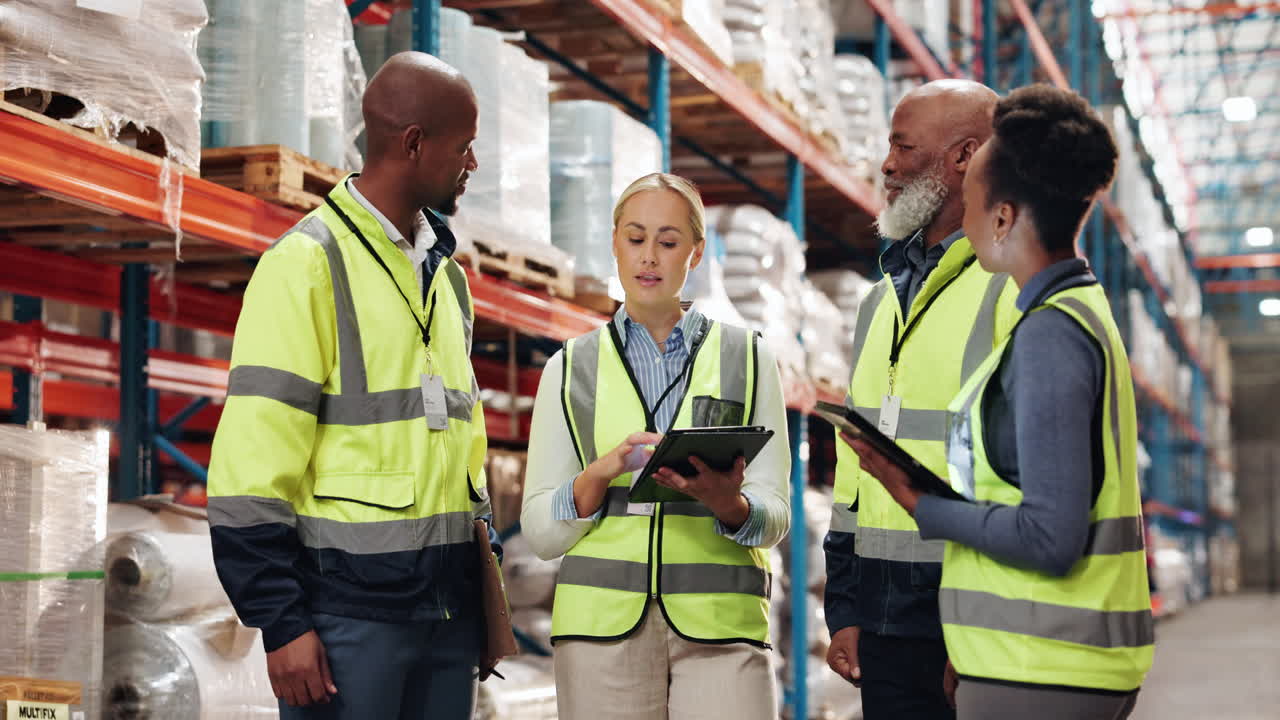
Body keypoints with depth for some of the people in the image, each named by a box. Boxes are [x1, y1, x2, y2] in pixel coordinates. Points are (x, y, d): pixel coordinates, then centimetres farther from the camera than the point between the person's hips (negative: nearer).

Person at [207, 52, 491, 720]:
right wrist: (283, 623, -15)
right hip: (350, 608, -7)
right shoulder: (308, 263, -8)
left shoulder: (447, 275, 16)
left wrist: (482, 584, 16)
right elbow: (252, 464, -13)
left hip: (448, 607, 7)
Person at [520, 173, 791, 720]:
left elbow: (774, 519, 5)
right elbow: (539, 532, 7)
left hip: (719, 619, 0)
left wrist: (727, 502, -17)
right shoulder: (571, 368, 11)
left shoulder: (749, 358, 10)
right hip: (603, 620, 1)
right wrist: (602, 473, -12)